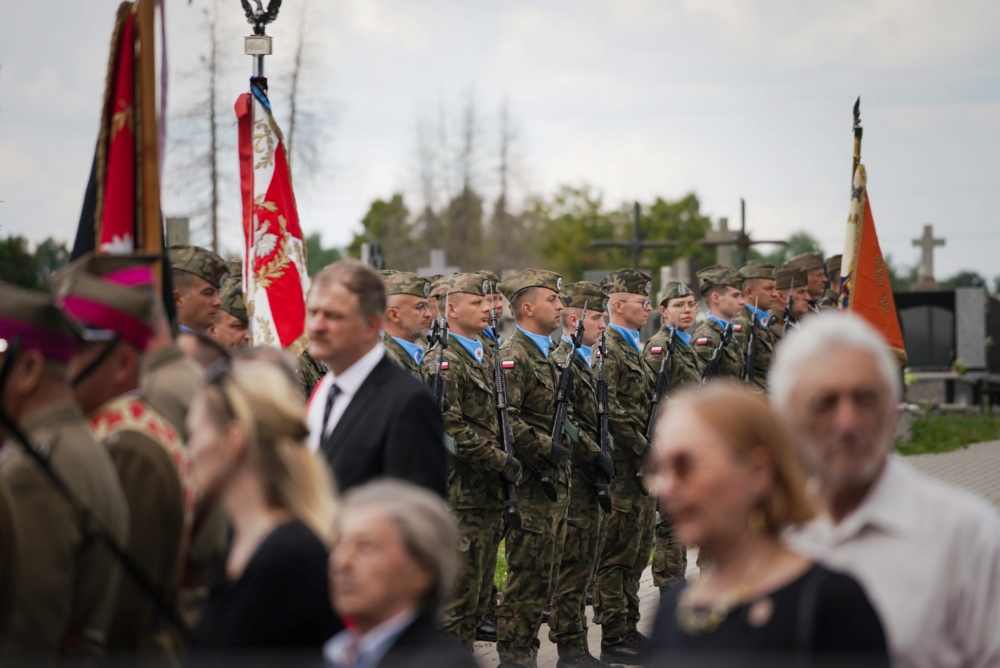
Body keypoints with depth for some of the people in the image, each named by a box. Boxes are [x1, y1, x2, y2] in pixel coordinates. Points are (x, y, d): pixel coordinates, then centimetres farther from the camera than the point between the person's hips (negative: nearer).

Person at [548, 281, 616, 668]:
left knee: (584, 564, 14)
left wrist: (602, 457, 14)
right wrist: (598, 455, -19)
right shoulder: (560, 361, -15)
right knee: (571, 564, -5)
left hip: (590, 479, 10)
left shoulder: (585, 360, 17)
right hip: (573, 477, -10)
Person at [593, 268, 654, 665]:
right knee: (617, 553, -4)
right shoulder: (606, 347, -15)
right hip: (621, 466, -10)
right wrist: (642, 450, -17)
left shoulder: (631, 347, 16)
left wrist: (651, 452, 13)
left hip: (640, 467, 10)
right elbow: (610, 408, -22)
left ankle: (629, 628, 23)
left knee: (638, 550, 15)